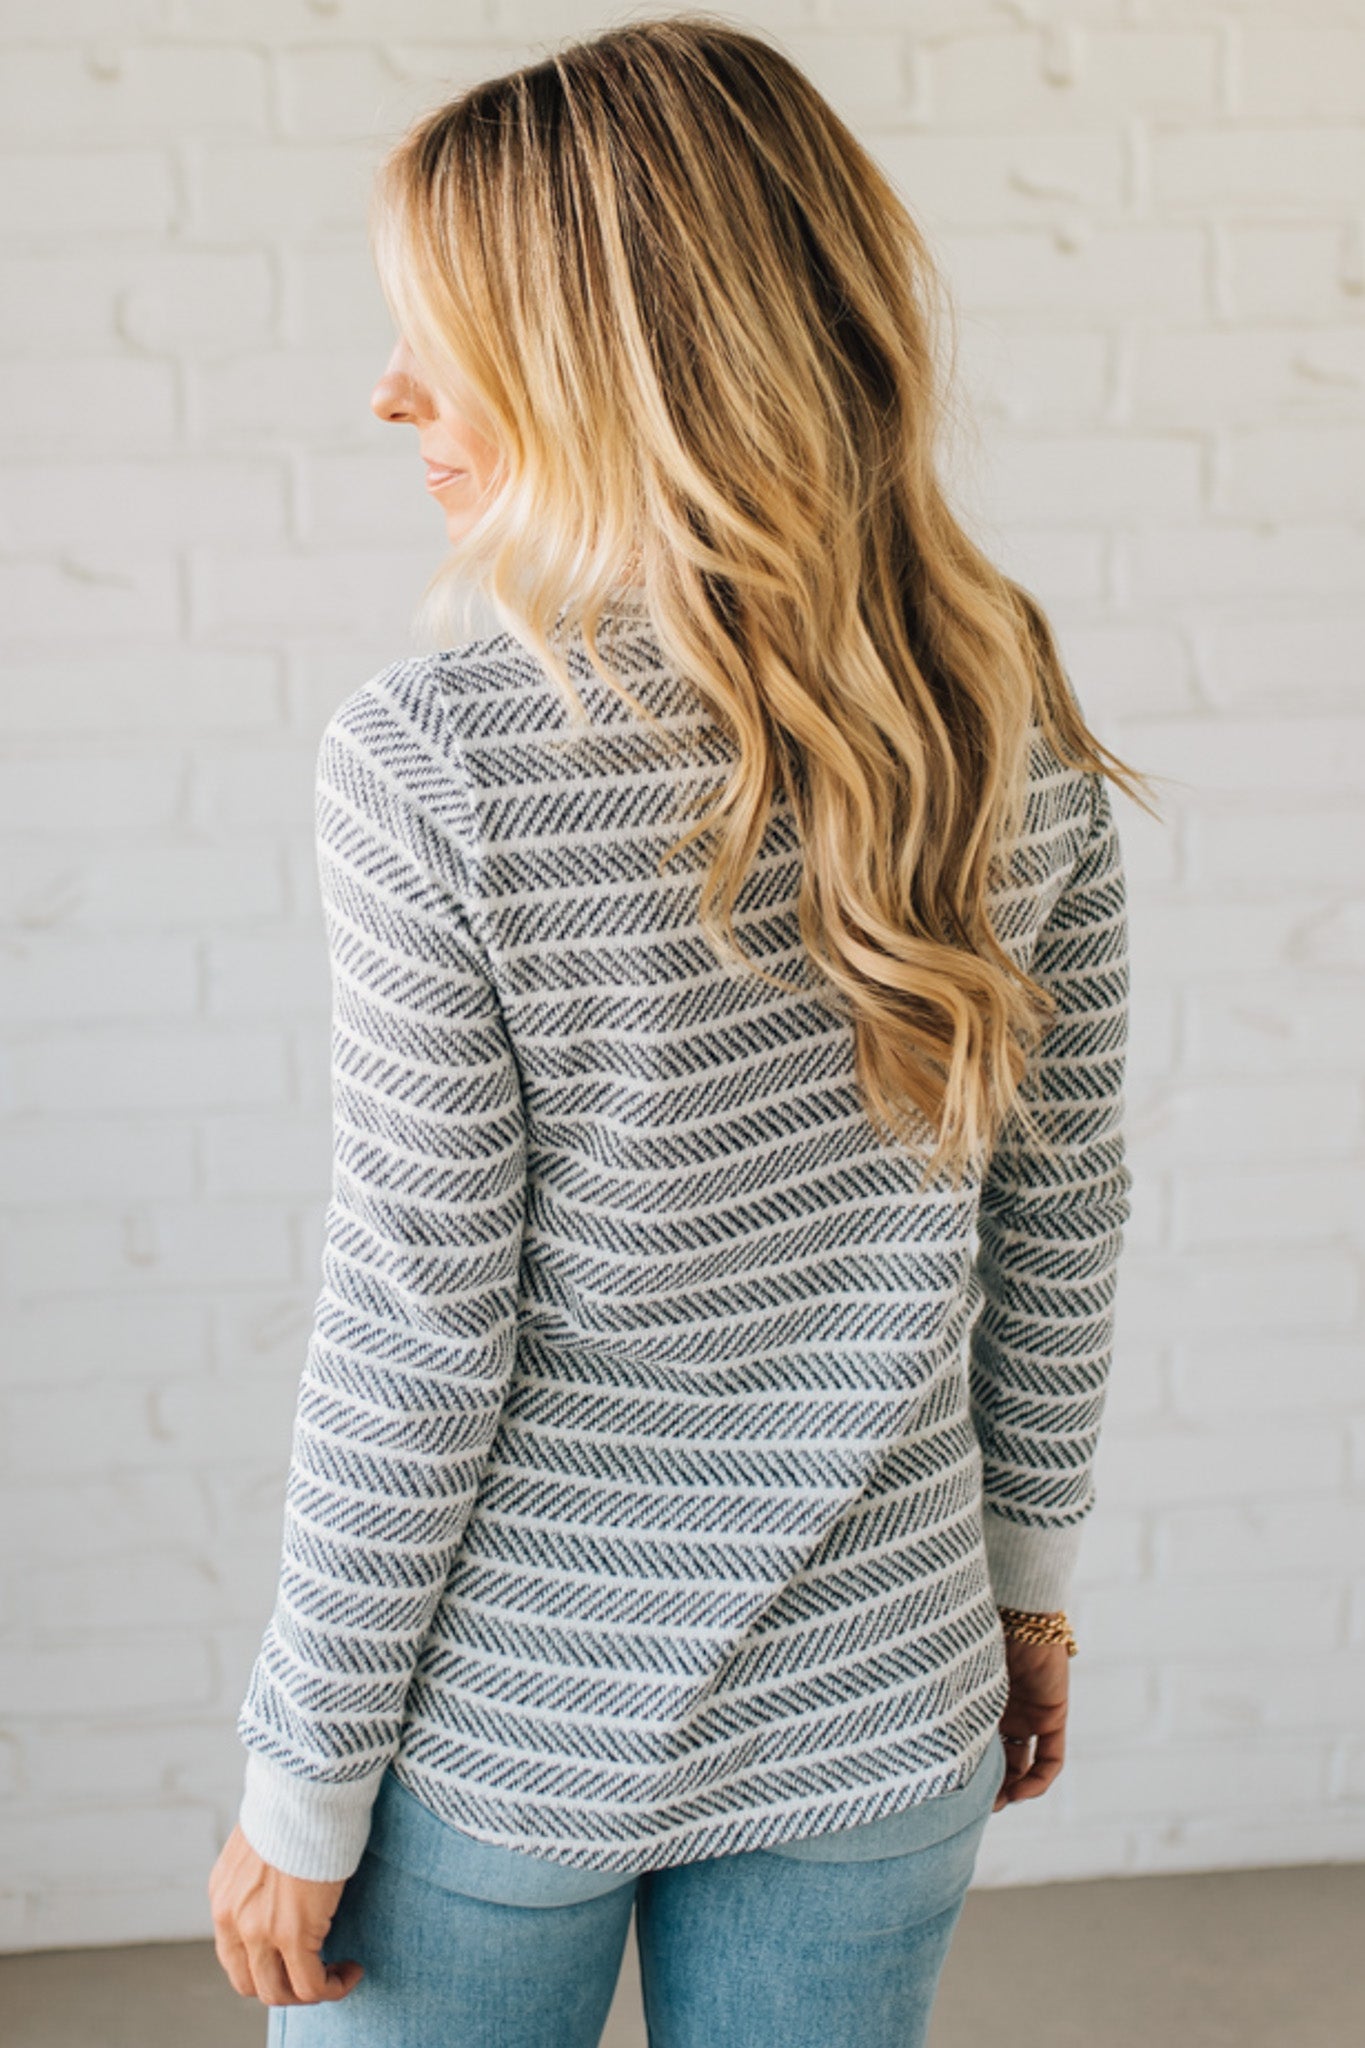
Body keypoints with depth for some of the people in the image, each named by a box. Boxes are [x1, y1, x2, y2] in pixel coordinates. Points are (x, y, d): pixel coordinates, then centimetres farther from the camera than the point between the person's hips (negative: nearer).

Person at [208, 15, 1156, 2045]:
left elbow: (422, 1338, -18)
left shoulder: (436, 762, -22)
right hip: (879, 1720, 4)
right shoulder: (1016, 730, -8)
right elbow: (1060, 1216, 1)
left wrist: (302, 1787, -5)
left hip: (500, 1729, -3)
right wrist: (1030, 1573, 15)